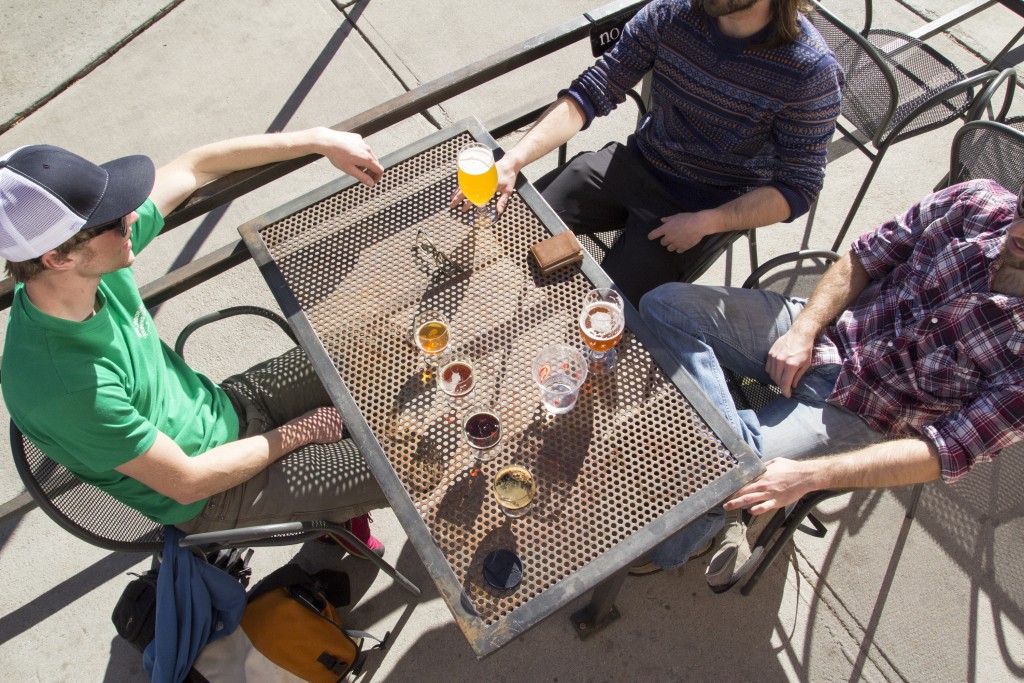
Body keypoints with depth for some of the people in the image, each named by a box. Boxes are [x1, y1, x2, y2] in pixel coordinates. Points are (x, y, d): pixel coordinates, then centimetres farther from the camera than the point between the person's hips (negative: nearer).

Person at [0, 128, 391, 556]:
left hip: (219, 407, 7)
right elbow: (188, 483, -24)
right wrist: (297, 433, -14)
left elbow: (197, 165, -8)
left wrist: (319, 139, -12)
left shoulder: (94, 267, -18)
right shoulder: (65, 385, -36)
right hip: (207, 494, -6)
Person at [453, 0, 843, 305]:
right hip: (633, 164, 4)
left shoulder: (810, 71, -21)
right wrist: (513, 161, -24)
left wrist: (704, 223, -24)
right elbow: (593, 91, -11)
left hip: (703, 207, -4)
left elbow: (798, 188, -13)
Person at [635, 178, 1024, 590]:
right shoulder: (975, 202, -10)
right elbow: (863, 258, 2)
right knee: (665, 304, -16)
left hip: (857, 411, -5)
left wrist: (808, 475, -29)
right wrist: (803, 328, -14)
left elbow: (947, 453, -21)